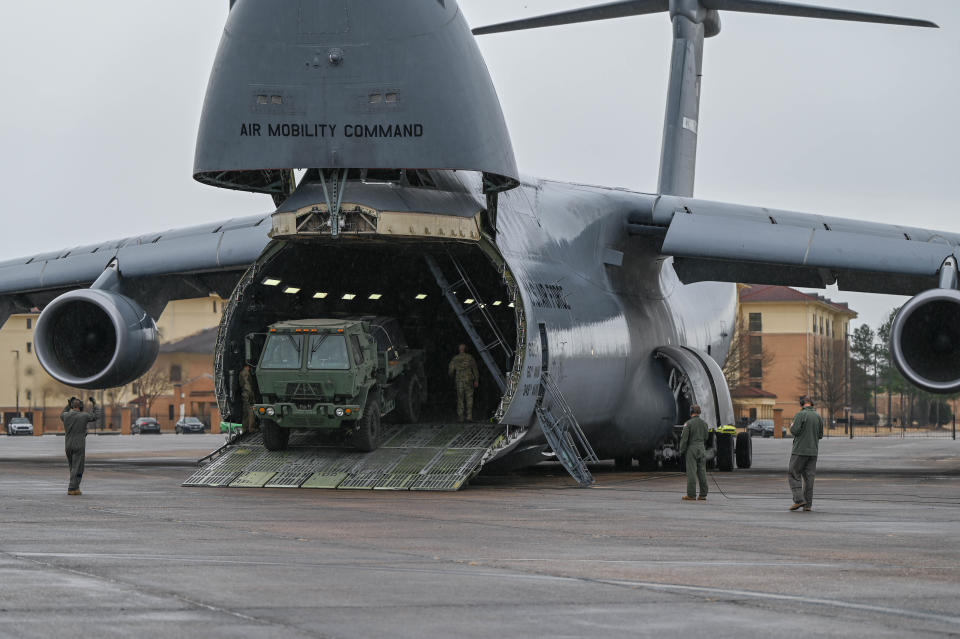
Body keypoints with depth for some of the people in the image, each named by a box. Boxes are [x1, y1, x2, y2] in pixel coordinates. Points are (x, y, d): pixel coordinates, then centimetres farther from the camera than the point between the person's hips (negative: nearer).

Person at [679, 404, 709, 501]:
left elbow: (684, 438, -11)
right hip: (702, 450, 5)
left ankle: (691, 495, -7)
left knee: (691, 472, -5)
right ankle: (703, 494, 4)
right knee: (702, 472, 5)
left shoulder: (688, 423, -9)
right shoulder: (704, 423, 7)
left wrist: (682, 451, -4)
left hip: (691, 449, -5)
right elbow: (706, 438, 12)